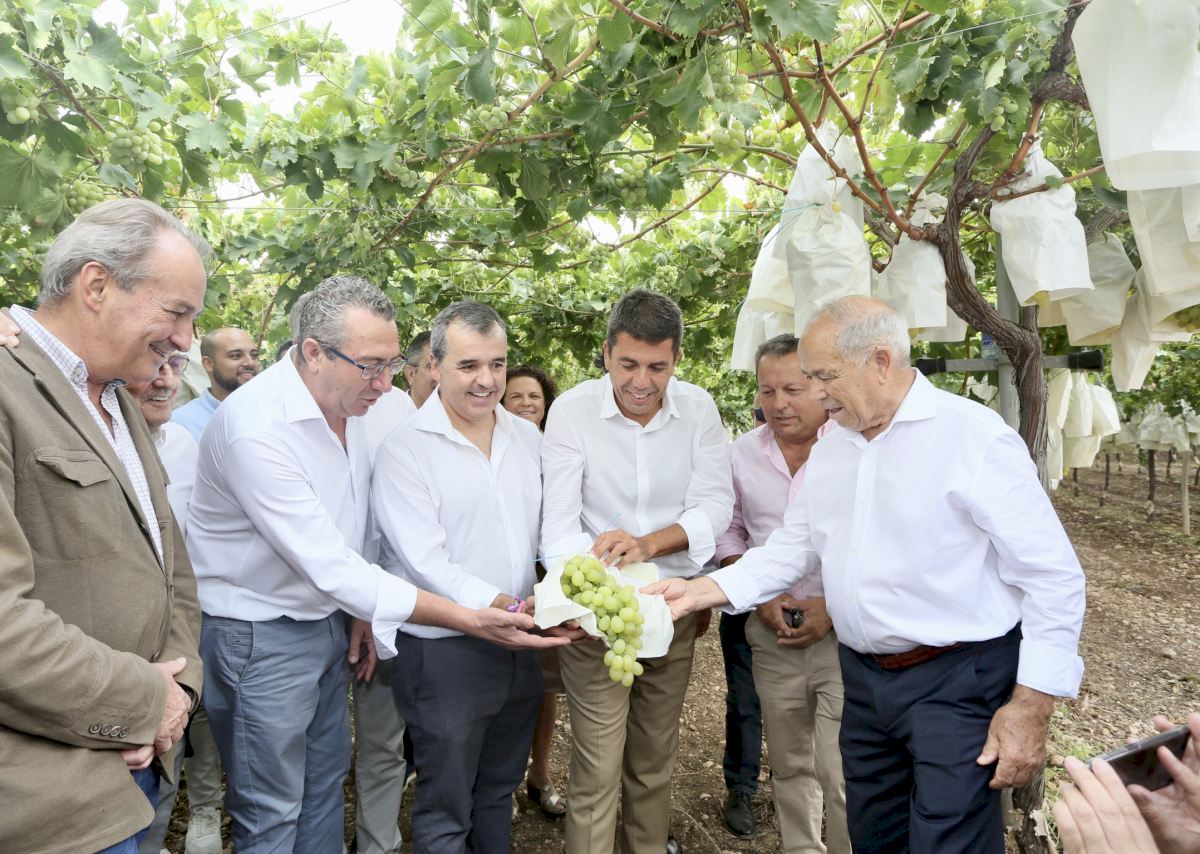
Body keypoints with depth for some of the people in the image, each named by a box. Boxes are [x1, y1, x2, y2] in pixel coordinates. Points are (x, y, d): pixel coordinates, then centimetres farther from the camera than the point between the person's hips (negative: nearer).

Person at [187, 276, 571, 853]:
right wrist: (470, 620, -31)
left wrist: (360, 610, 10)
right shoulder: (256, 427, -28)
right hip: (261, 637, -7)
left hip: (328, 622, 7)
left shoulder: (349, 403, -2)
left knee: (325, 783, 20)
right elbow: (328, 566, -30)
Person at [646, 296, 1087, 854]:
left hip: (958, 682, -6)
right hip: (864, 678, 7)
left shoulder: (974, 436, -15)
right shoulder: (828, 449, 7)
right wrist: (700, 592, 1)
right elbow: (791, 550, 12)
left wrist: (1030, 706, -15)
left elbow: (1053, 576, -14)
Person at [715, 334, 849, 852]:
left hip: (843, 631, -4)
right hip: (772, 633, 4)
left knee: (842, 776, -7)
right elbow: (730, 532, 13)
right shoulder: (744, 453, 3)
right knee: (789, 766, 17)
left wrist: (834, 606, -14)